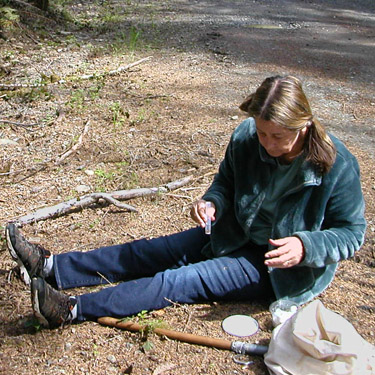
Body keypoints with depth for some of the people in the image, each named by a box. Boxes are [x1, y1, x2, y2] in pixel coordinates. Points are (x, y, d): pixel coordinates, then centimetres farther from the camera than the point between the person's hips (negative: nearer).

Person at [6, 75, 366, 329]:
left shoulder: (336, 166, -26)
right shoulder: (246, 137, -14)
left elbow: (351, 232, -15)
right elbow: (226, 181, 4)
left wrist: (305, 246, -33)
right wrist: (212, 202, -19)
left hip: (282, 266, -5)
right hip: (238, 235, 5)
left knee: (185, 279, -20)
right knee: (153, 251, -5)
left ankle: (73, 309, -25)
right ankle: (51, 267, -4)